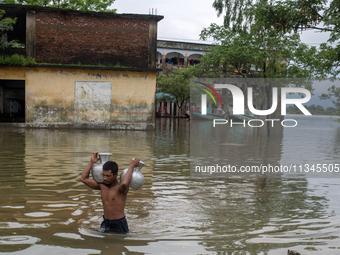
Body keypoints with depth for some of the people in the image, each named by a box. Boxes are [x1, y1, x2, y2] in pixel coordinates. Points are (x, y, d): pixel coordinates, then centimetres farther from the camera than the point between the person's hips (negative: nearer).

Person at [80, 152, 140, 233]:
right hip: (105, 223, 5)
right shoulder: (102, 186, 1)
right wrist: (92, 162, 1)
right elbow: (83, 179, 3)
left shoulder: (120, 188, -18)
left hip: (119, 225, -5)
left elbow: (124, 183, -45)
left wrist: (131, 166, -33)